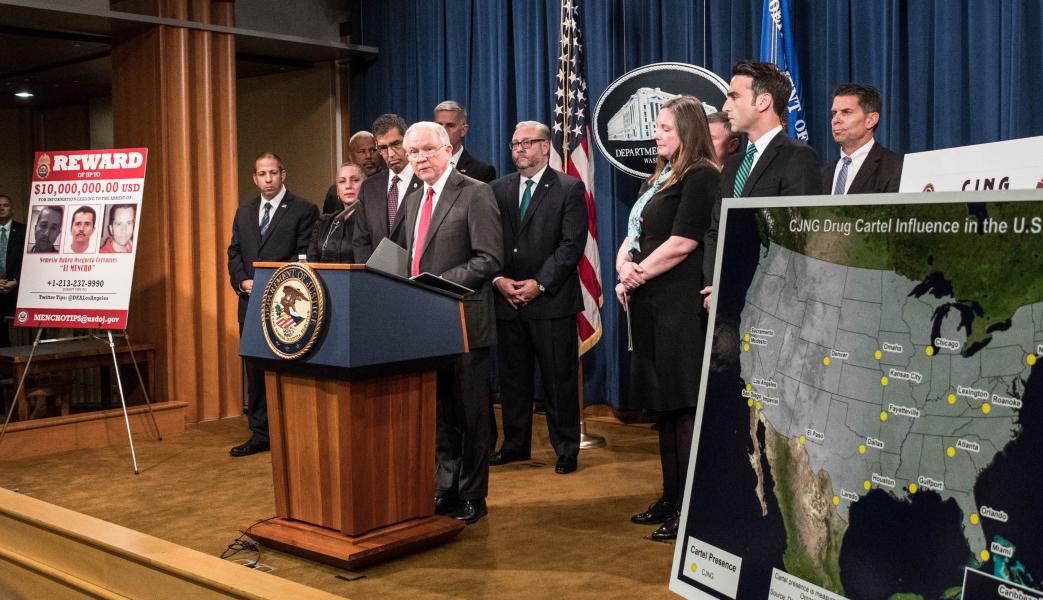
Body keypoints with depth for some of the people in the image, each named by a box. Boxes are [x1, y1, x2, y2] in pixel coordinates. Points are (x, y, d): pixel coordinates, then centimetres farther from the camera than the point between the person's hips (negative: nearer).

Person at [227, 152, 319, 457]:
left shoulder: (303, 210, -2)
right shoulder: (244, 213, 17)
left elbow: (305, 255, -8)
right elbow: (234, 253, 16)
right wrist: (242, 281, -3)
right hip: (251, 303, 6)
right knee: (254, 370, 9)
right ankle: (259, 434, 17)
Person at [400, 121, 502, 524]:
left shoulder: (475, 193, -8)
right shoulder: (413, 200, 16)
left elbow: (489, 260, -15)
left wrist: (438, 284, -20)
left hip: (464, 322, -7)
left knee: (469, 413, 3)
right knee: (438, 412, 13)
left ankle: (472, 496, 14)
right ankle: (444, 488, 24)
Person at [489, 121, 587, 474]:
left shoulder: (569, 189, -2)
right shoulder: (499, 189, 12)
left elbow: (572, 244, -9)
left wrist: (539, 284, -14)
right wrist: (498, 279, -6)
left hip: (552, 300, -4)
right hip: (507, 299, 4)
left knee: (559, 377, 2)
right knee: (512, 376, 11)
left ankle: (566, 448, 13)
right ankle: (515, 444, 23)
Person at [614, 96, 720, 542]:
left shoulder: (701, 176, -8)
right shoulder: (661, 178, 20)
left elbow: (683, 242, -16)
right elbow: (633, 233, 17)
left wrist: (639, 273, -8)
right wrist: (624, 266, -3)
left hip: (682, 305, -9)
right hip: (650, 305, 9)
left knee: (683, 404, -6)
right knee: (663, 405, 13)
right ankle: (671, 497, 22)